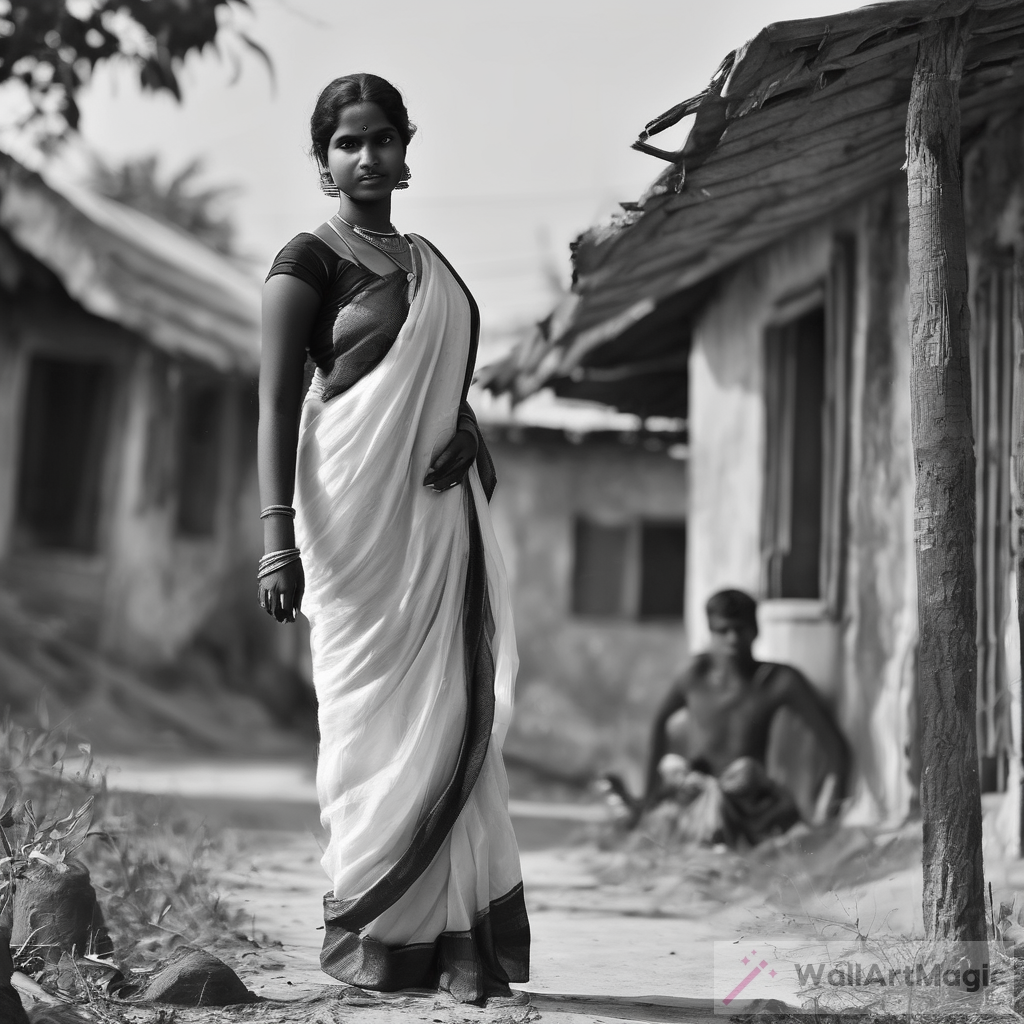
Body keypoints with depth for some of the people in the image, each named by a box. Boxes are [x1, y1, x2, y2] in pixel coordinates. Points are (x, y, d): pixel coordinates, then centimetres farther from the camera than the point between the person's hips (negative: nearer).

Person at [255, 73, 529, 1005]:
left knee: (451, 714, 1)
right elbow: (276, 404, -7)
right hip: (357, 507, -6)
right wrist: (278, 534, -18)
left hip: (438, 510, 6)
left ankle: (459, 940, 5)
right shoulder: (309, 259, 0)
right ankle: (374, 934, 6)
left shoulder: (430, 261, 20)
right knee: (375, 713, -4)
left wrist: (466, 432, 0)